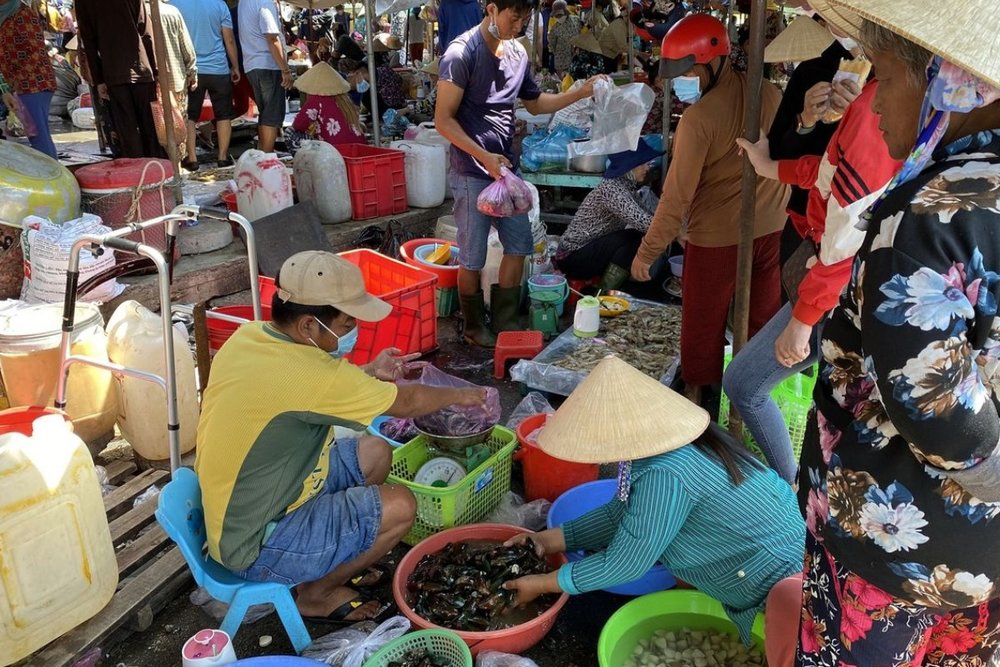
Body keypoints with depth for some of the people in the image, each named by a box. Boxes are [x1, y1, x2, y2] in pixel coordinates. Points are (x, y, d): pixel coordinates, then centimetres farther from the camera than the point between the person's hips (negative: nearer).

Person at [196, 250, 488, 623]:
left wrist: (369, 374, 8)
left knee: (375, 453, 10)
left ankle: (337, 560, 21)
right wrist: (459, 396, 3)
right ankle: (317, 594, 9)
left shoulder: (247, 337, -6)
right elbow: (405, 403, -15)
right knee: (399, 507, -11)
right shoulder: (306, 373, -31)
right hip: (255, 548, -9)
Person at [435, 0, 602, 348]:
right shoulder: (462, 53, -14)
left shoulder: (517, 54, 8)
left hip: (506, 168, 7)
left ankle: (505, 321, 25)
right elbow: (443, 120, -16)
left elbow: (535, 103, 21)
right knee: (472, 257, 4)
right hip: (472, 174, -7)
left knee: (518, 246, 11)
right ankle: (474, 327, 23)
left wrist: (582, 92, 10)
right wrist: (484, 156, -22)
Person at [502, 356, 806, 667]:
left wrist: (542, 584, -10)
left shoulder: (664, 475, -33)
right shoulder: (662, 435, -4)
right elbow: (623, 513, 7)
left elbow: (625, 563, -22)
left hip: (788, 572, -9)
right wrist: (549, 540, 4)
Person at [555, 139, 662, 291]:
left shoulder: (628, 187, 7)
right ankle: (604, 296, -15)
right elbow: (642, 222, -32)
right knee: (634, 238, -22)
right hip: (572, 257, -9)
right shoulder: (611, 189, -22)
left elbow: (650, 216, 5)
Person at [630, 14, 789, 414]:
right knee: (763, 317, 19)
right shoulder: (770, 94, -2)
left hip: (717, 236, -6)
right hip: (769, 229, 6)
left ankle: (700, 401, 23)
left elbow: (677, 195, -20)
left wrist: (647, 253, -11)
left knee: (703, 324, 11)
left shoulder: (699, 118, -21)